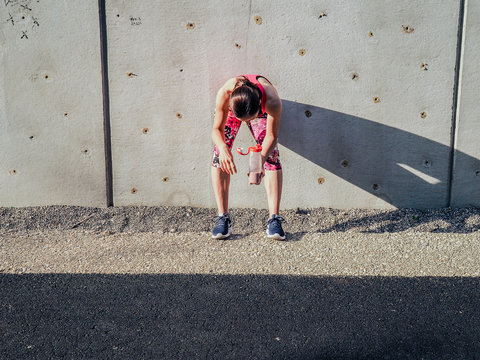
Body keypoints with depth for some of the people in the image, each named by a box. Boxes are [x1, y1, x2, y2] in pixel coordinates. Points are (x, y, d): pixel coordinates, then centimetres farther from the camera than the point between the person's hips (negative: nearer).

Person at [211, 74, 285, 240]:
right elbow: (216, 129, -30)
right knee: (219, 155, -13)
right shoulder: (224, 94, -44)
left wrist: (262, 157, -47)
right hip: (231, 108, 1)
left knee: (272, 157, -16)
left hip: (261, 109, 0)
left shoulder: (272, 101, -44)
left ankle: (274, 219, -13)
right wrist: (223, 148, -52)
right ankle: (223, 217, -8)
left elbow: (272, 135, -29)